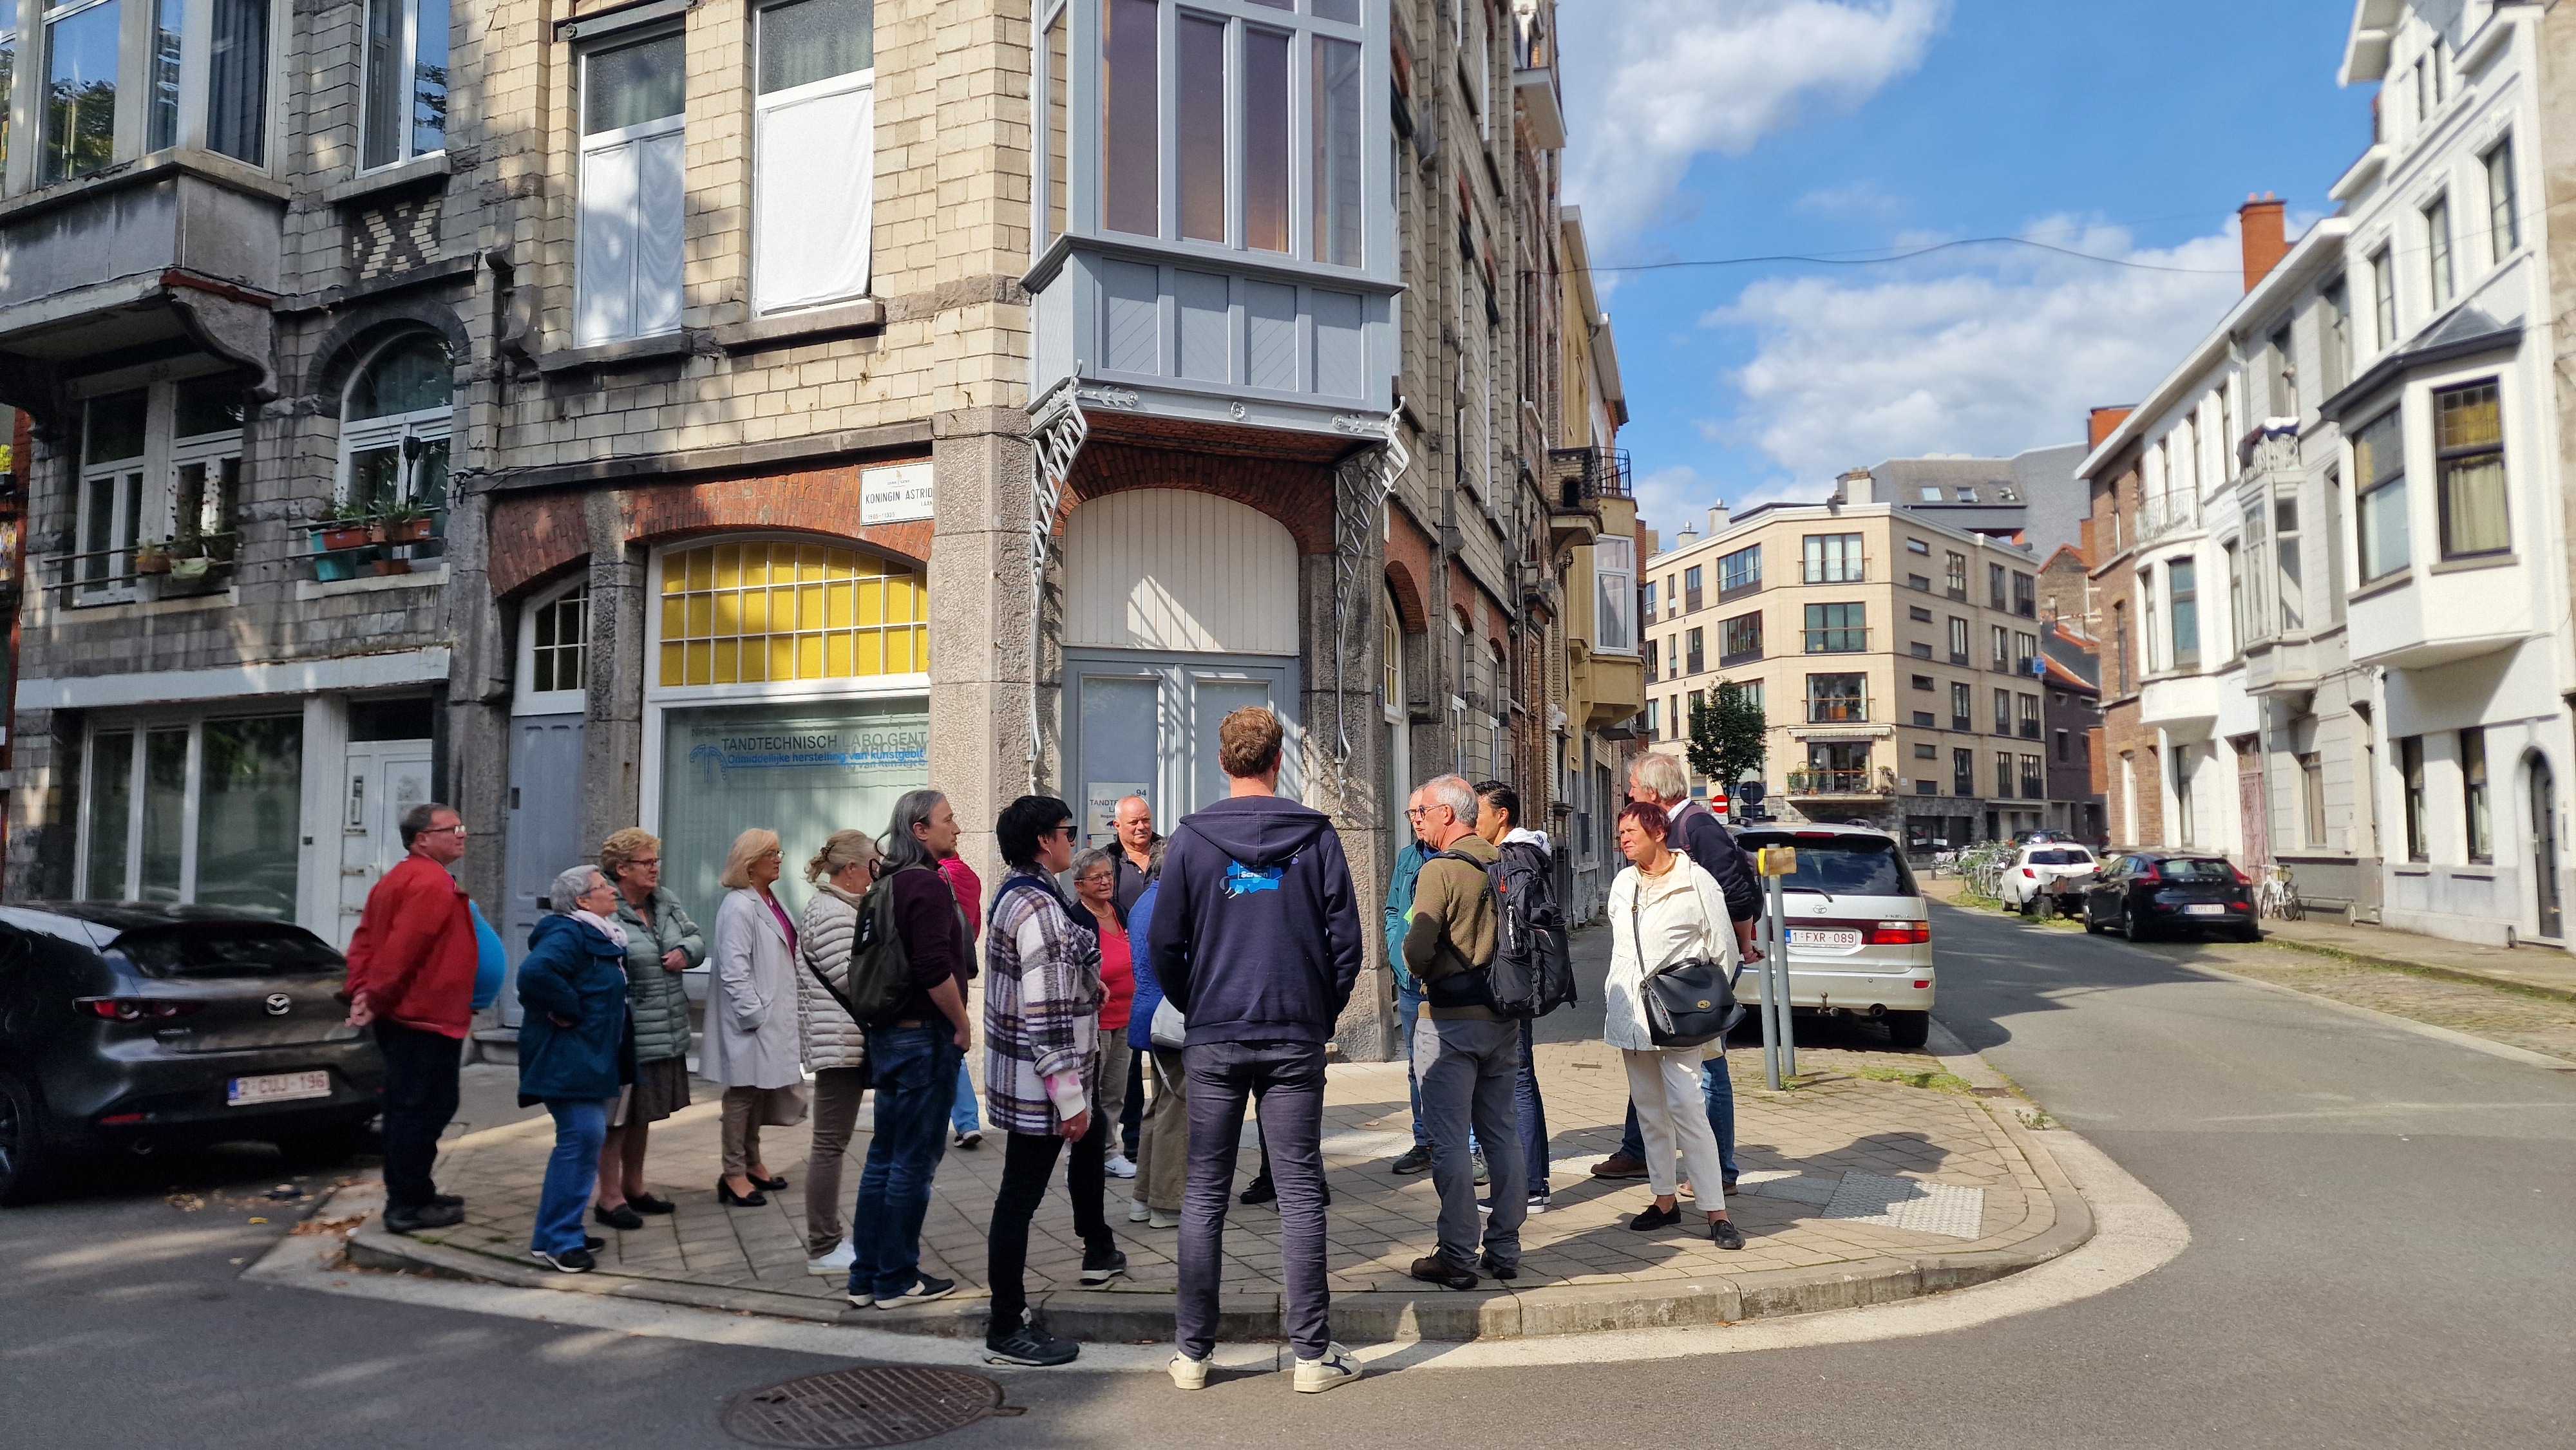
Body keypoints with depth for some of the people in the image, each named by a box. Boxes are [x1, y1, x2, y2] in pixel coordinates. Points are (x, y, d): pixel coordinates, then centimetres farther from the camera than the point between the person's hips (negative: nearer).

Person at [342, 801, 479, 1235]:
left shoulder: (397, 880, 17)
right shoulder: (433, 884, -18)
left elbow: (364, 938, 15)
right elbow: (403, 949, -24)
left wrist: (360, 991, 6)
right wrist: (376, 999, -17)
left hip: (400, 1016, 11)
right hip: (428, 1018, -11)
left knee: (410, 1108, 18)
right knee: (422, 1109, -4)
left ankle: (413, 1194, 28)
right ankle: (408, 1206, 2)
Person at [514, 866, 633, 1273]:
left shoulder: (602, 937, 15)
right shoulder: (568, 935, -16)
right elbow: (535, 972, -35)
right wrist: (570, 1010, -23)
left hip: (592, 1056, 10)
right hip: (567, 1057, -10)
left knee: (584, 1139, 13)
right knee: (582, 1137, -12)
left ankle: (556, 1234, 23)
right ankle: (556, 1240, -3)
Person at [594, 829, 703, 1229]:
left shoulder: (666, 903, 8)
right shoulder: (604, 912, -19)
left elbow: (696, 938, 19)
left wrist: (686, 952, -3)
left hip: (665, 1033, 8)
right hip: (626, 1035, -8)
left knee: (642, 1115, 21)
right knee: (617, 1117, 4)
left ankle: (633, 1187, 35)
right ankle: (609, 1199, 17)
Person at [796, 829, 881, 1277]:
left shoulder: (831, 906, 18)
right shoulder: (832, 912, -16)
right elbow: (851, 978, -20)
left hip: (842, 1041, 11)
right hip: (839, 1042, -11)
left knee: (831, 1142, 14)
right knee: (831, 1143, -5)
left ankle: (825, 1241, 22)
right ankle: (823, 1251, 1)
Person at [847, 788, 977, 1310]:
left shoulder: (891, 883, 12)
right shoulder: (928, 884, -16)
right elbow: (935, 969, -24)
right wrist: (963, 1024, -12)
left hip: (888, 1033, 9)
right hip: (926, 1036, -9)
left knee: (884, 1157, 14)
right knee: (914, 1161, 0)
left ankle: (866, 1276, 22)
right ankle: (897, 1281, 10)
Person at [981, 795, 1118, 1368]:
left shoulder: (1014, 894, 9)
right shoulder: (1040, 908, -24)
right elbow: (1045, 1013, -26)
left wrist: (1086, 983, 26)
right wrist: (1070, 1096, -24)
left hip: (1020, 1072, 11)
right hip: (1038, 1081, -11)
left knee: (1094, 1134, 31)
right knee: (1020, 1197, -3)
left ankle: (1099, 1253, 47)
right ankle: (1007, 1331, 7)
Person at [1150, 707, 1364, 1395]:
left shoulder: (1189, 839, -1)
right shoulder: (1316, 835, -1)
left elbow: (1166, 945, 1)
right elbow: (1345, 938, -1)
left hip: (1212, 1041, 0)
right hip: (1295, 1041, 0)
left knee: (1204, 1196, 9)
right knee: (1300, 1193, 5)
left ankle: (1193, 1352, 15)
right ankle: (1313, 1353, 9)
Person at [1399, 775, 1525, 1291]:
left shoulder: (1440, 870, -15)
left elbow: (1417, 952, -19)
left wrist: (1419, 969, 2)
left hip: (1450, 1020, -7)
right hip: (1503, 1016, 7)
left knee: (1450, 1141, 0)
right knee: (1502, 1133, 14)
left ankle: (1457, 1257, 5)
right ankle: (1505, 1250, 20)